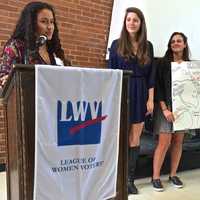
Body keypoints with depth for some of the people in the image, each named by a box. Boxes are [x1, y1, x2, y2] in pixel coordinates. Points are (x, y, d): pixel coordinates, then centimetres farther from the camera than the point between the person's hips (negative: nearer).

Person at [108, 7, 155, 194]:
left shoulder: (148, 46, 8)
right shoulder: (116, 44, 2)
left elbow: (151, 74, 6)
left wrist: (150, 99, -1)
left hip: (140, 94, 2)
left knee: (135, 138, 6)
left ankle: (130, 178, 18)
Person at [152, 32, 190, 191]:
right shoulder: (163, 62, -1)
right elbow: (158, 86, -7)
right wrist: (164, 109, -14)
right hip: (166, 105, -4)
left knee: (178, 141, 7)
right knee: (164, 141, -7)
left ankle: (173, 174, 21)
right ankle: (156, 177, 5)